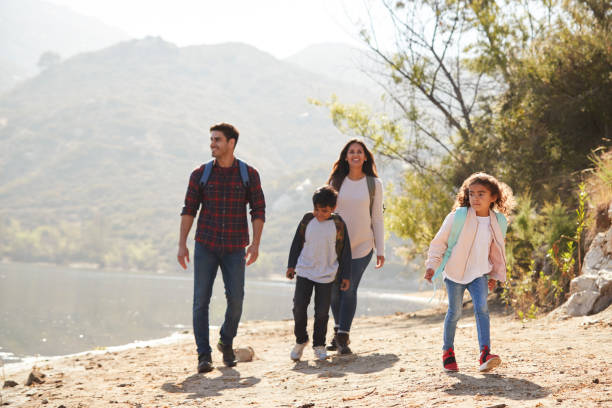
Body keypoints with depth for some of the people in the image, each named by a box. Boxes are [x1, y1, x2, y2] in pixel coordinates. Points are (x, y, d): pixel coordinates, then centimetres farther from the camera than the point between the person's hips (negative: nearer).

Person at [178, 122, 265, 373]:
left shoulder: (249, 174, 1)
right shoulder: (201, 174, 3)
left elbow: (258, 210, 2)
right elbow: (189, 210, 4)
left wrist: (256, 244, -9)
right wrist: (182, 244, -4)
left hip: (234, 248, 0)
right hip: (205, 246, 0)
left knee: (235, 300, -3)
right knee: (201, 301, -4)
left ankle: (226, 342, 24)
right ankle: (204, 355, 4)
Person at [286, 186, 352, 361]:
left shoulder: (338, 224, -7)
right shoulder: (308, 219, -3)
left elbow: (344, 250, 0)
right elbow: (297, 242, 9)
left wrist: (346, 275, 0)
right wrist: (291, 265, 7)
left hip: (326, 275, -1)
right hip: (304, 271, 1)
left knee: (322, 312, 1)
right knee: (299, 307, -4)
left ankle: (319, 345, 19)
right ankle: (301, 340, 17)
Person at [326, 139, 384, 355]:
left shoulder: (374, 184, 2)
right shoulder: (337, 181, 5)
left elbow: (377, 218, 4)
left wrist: (380, 250, 1)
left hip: (362, 245, -2)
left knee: (349, 289, -9)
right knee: (334, 290, 5)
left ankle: (343, 337, -3)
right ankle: (339, 331, 25)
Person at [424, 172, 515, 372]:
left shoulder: (499, 221, -1)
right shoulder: (458, 217, -13)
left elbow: (497, 251, 15)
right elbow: (439, 241, -3)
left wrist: (494, 275, 17)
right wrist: (432, 266, -5)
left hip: (479, 273, 2)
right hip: (455, 272, -2)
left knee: (482, 308, -17)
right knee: (455, 312, 4)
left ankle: (485, 353, -22)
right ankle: (448, 351, 24)